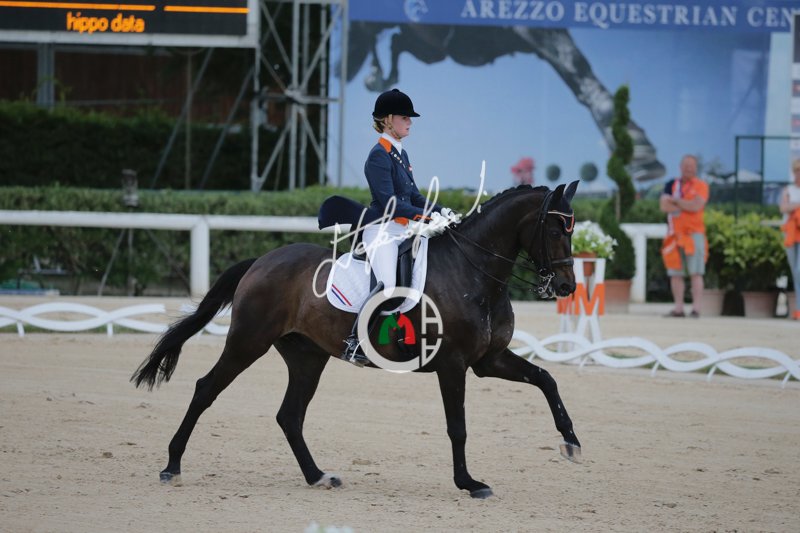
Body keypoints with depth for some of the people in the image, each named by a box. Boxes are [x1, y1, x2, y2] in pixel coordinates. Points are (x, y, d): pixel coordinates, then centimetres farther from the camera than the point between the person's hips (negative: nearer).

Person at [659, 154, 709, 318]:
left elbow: (696, 206, -12)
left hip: (693, 233, -4)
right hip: (675, 234, 4)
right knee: (675, 273, 4)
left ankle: (696, 308, -13)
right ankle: (678, 308, 8)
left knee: (695, 272, -10)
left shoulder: (701, 186, 3)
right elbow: (664, 205, -1)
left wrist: (675, 201, -2)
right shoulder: (671, 185, 13)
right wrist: (686, 206, -7)